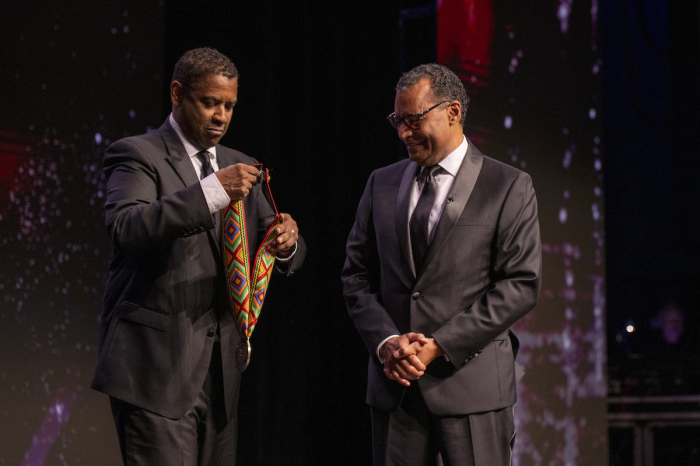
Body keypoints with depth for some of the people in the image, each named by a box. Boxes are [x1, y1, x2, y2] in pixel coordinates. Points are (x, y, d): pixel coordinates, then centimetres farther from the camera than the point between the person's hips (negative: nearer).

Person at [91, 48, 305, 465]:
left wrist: (287, 242, -9)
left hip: (219, 369, 7)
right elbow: (126, 229, -22)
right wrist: (211, 191, -29)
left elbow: (283, 258, 16)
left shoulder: (240, 168, 18)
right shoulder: (138, 155, -2)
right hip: (156, 367, -7)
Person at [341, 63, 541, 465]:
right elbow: (357, 277, 11)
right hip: (394, 384, 4)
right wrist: (387, 342, -7)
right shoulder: (381, 185, 13)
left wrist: (439, 346, -12)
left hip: (471, 383, -3)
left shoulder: (510, 188, -1)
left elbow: (521, 284, -7)